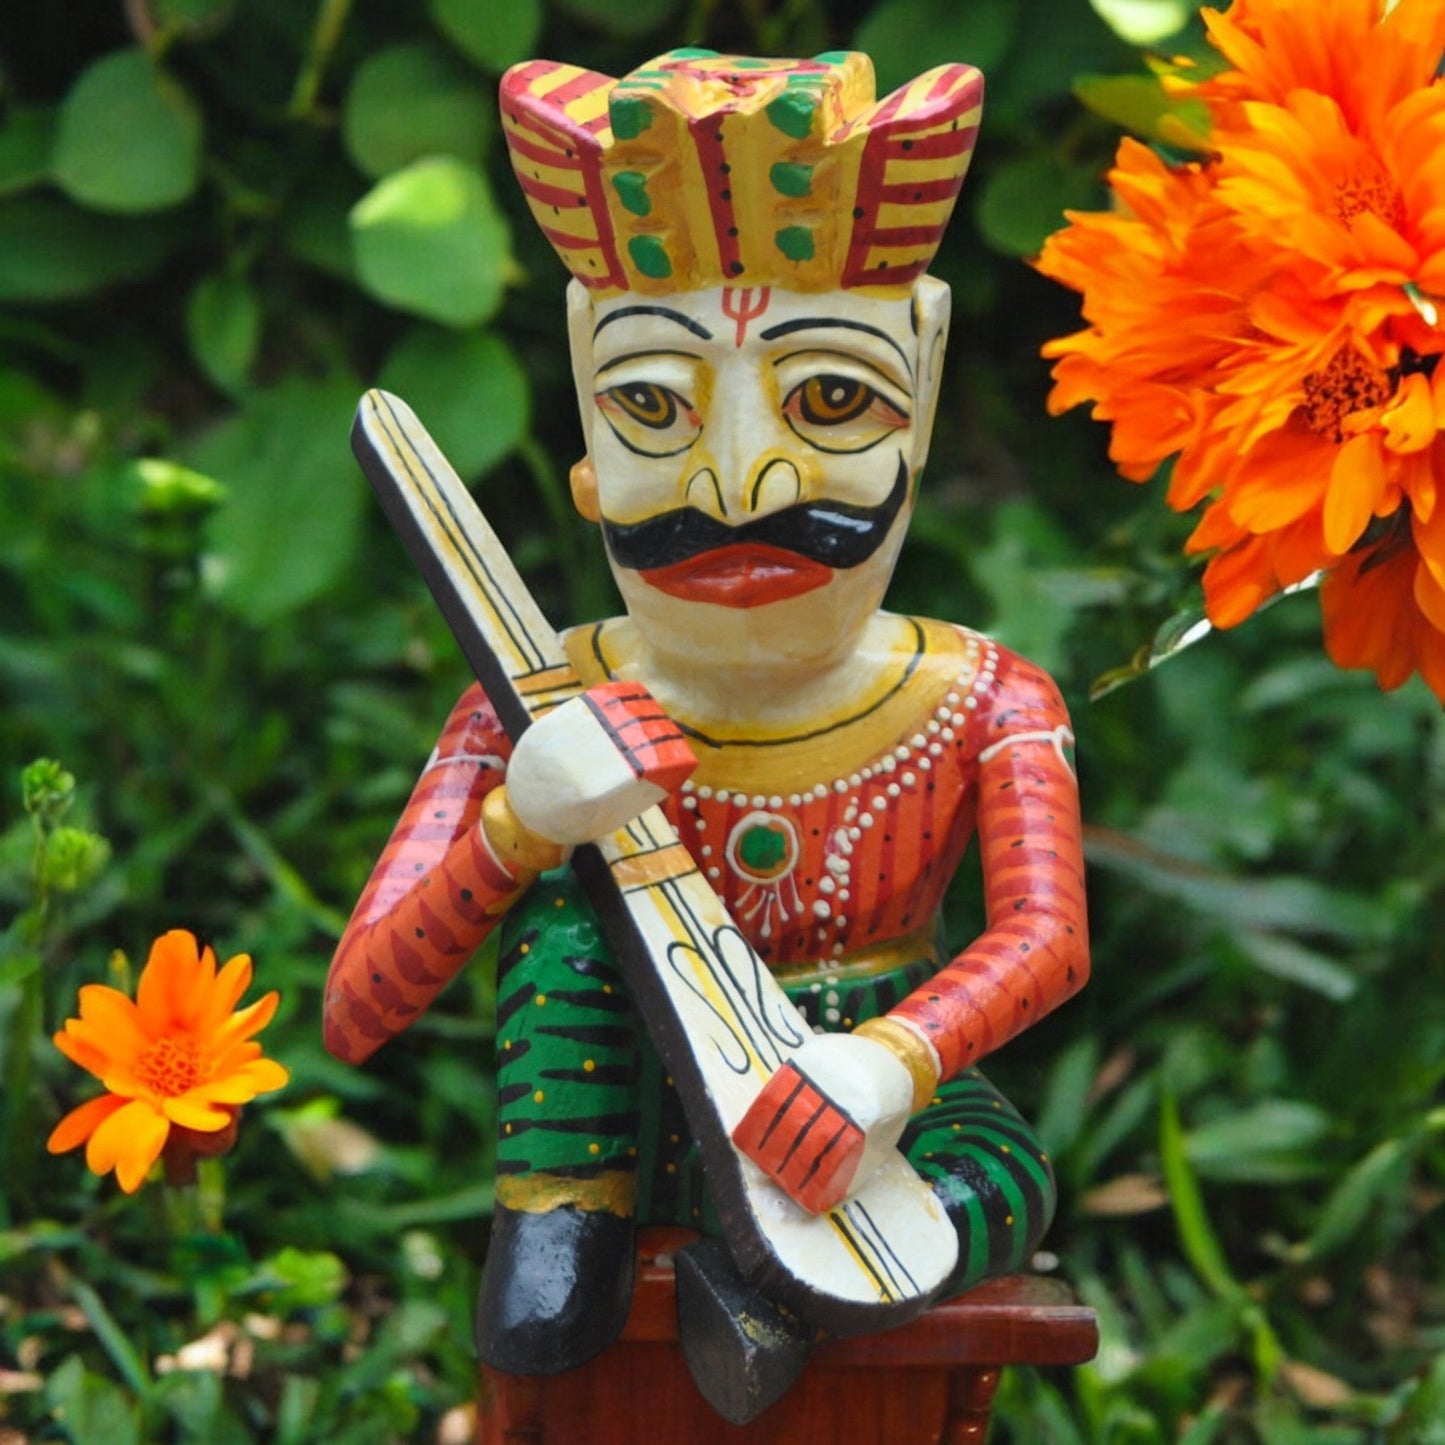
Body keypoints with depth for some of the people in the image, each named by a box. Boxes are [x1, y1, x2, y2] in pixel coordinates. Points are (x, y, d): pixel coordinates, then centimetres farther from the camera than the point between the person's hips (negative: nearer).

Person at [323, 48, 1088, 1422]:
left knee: (1003, 1179, -29)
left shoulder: (979, 707, -8)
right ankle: (561, 1228, -18)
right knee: (565, 897, -21)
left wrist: (896, 1058, -47)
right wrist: (516, 827, -33)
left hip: (868, 1116, 0)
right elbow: (354, 1018, -14)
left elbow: (1047, 937, -25)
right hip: (647, 1132, 1)